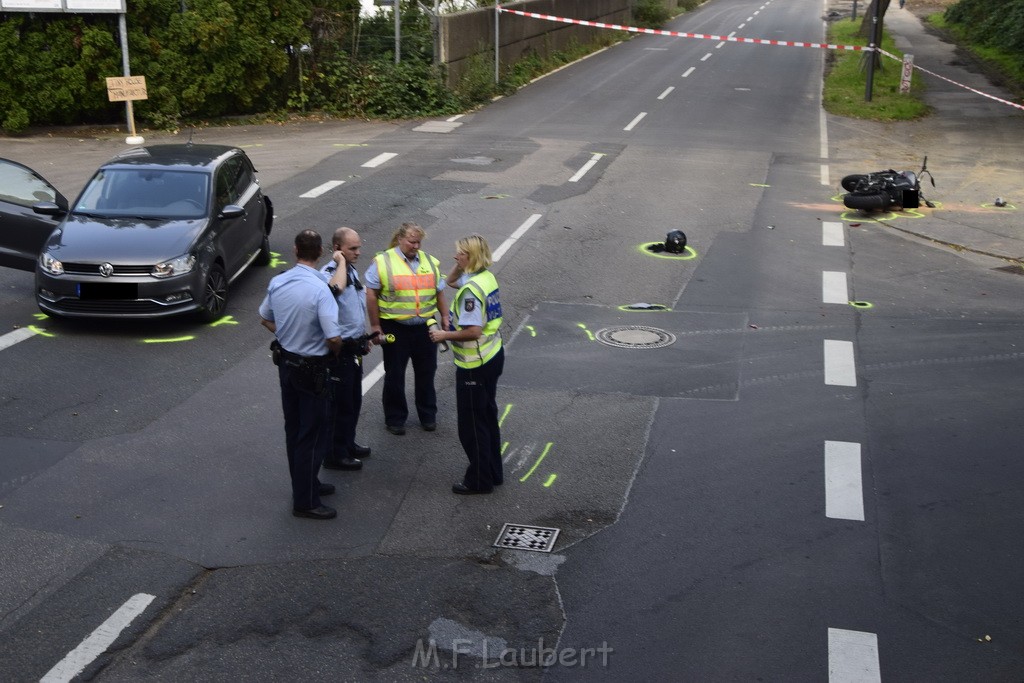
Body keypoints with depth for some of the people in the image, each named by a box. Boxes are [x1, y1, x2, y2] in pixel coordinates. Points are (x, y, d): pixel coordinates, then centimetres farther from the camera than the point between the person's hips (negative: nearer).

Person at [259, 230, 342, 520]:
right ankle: (304, 501, 9)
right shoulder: (319, 290, -24)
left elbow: (265, 318, 13)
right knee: (314, 434, 3)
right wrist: (335, 351, -5)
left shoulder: (277, 282, -2)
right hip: (311, 368, -7)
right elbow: (334, 338, -26)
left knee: (294, 428, 19)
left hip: (285, 361, 7)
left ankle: (304, 484, 35)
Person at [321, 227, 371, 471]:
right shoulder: (328, 273, -21)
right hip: (339, 350, -9)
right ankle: (335, 455, 13)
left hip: (354, 347, 9)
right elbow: (336, 288, -47)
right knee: (339, 403, 1)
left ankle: (347, 444, 35)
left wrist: (363, 338, 24)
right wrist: (341, 261, -32)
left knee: (354, 400, 20)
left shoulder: (352, 270, 9)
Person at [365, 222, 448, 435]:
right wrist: (375, 325, -8)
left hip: (425, 327, 4)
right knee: (394, 375, 8)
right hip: (395, 328, -4)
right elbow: (371, 295, -7)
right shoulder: (382, 262, -7)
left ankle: (428, 416, 30)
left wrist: (444, 317, 10)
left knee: (426, 373, 14)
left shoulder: (430, 262, 7)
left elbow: (439, 292, 15)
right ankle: (395, 419, 22)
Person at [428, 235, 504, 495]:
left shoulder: (471, 289, -24)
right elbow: (451, 280, 21)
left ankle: (479, 480, 14)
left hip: (475, 365, -10)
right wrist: (460, 264, 5)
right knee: (487, 417, 20)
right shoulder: (486, 277, 5)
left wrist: (445, 335, -16)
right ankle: (493, 472, 32)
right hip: (493, 356, 10)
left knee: (472, 424, 3)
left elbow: (472, 331, -29)